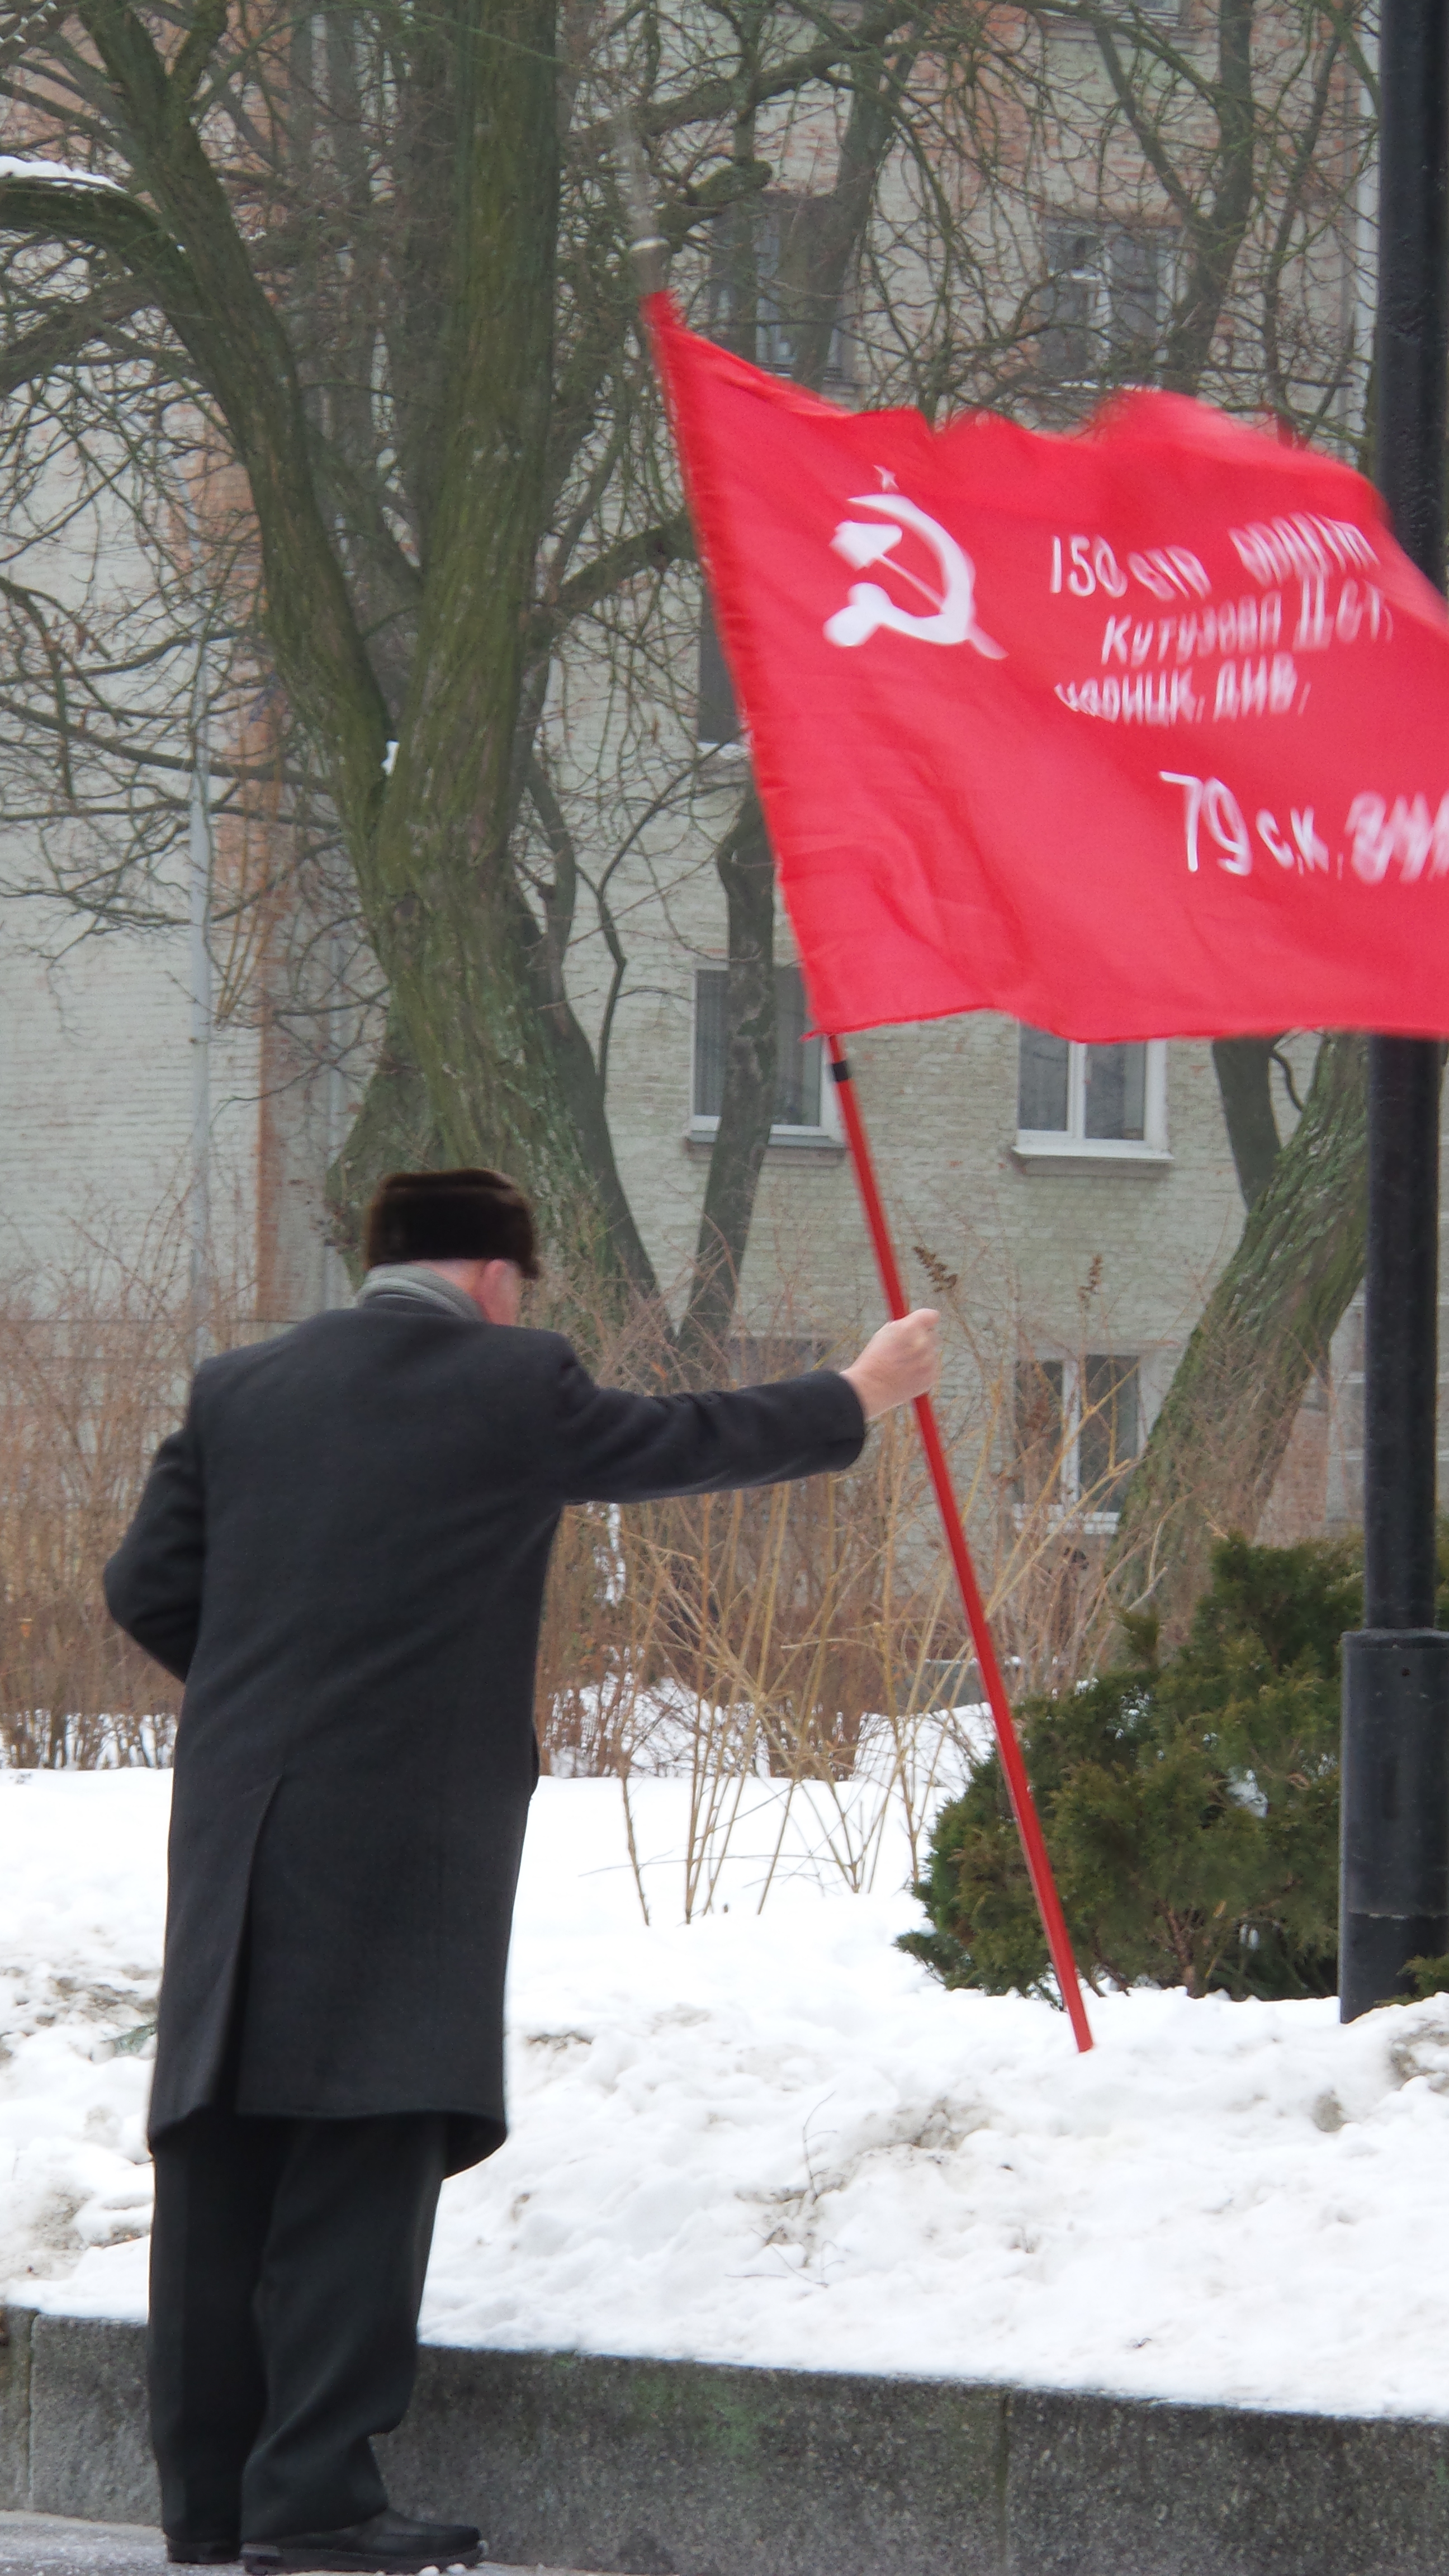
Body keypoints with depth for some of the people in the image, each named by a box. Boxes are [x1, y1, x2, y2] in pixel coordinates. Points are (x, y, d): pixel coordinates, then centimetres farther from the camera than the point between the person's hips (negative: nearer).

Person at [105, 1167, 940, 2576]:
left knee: (221, 2160, 8)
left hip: (236, 1827, 5)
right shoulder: (510, 1386, -2)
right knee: (365, 2156, -4)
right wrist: (860, 1394, 27)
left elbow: (147, 1585, 10)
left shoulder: (240, 1388, 10)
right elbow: (690, 1442, 11)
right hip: (402, 1837, -5)